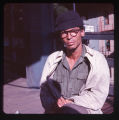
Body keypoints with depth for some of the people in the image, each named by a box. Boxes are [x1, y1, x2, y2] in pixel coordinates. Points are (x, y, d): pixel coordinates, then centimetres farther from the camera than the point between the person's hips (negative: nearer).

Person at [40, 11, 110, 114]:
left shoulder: (97, 59, 2)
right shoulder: (52, 59, 11)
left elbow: (98, 95, -5)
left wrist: (70, 102, -15)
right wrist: (55, 102, -13)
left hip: (85, 110, -4)